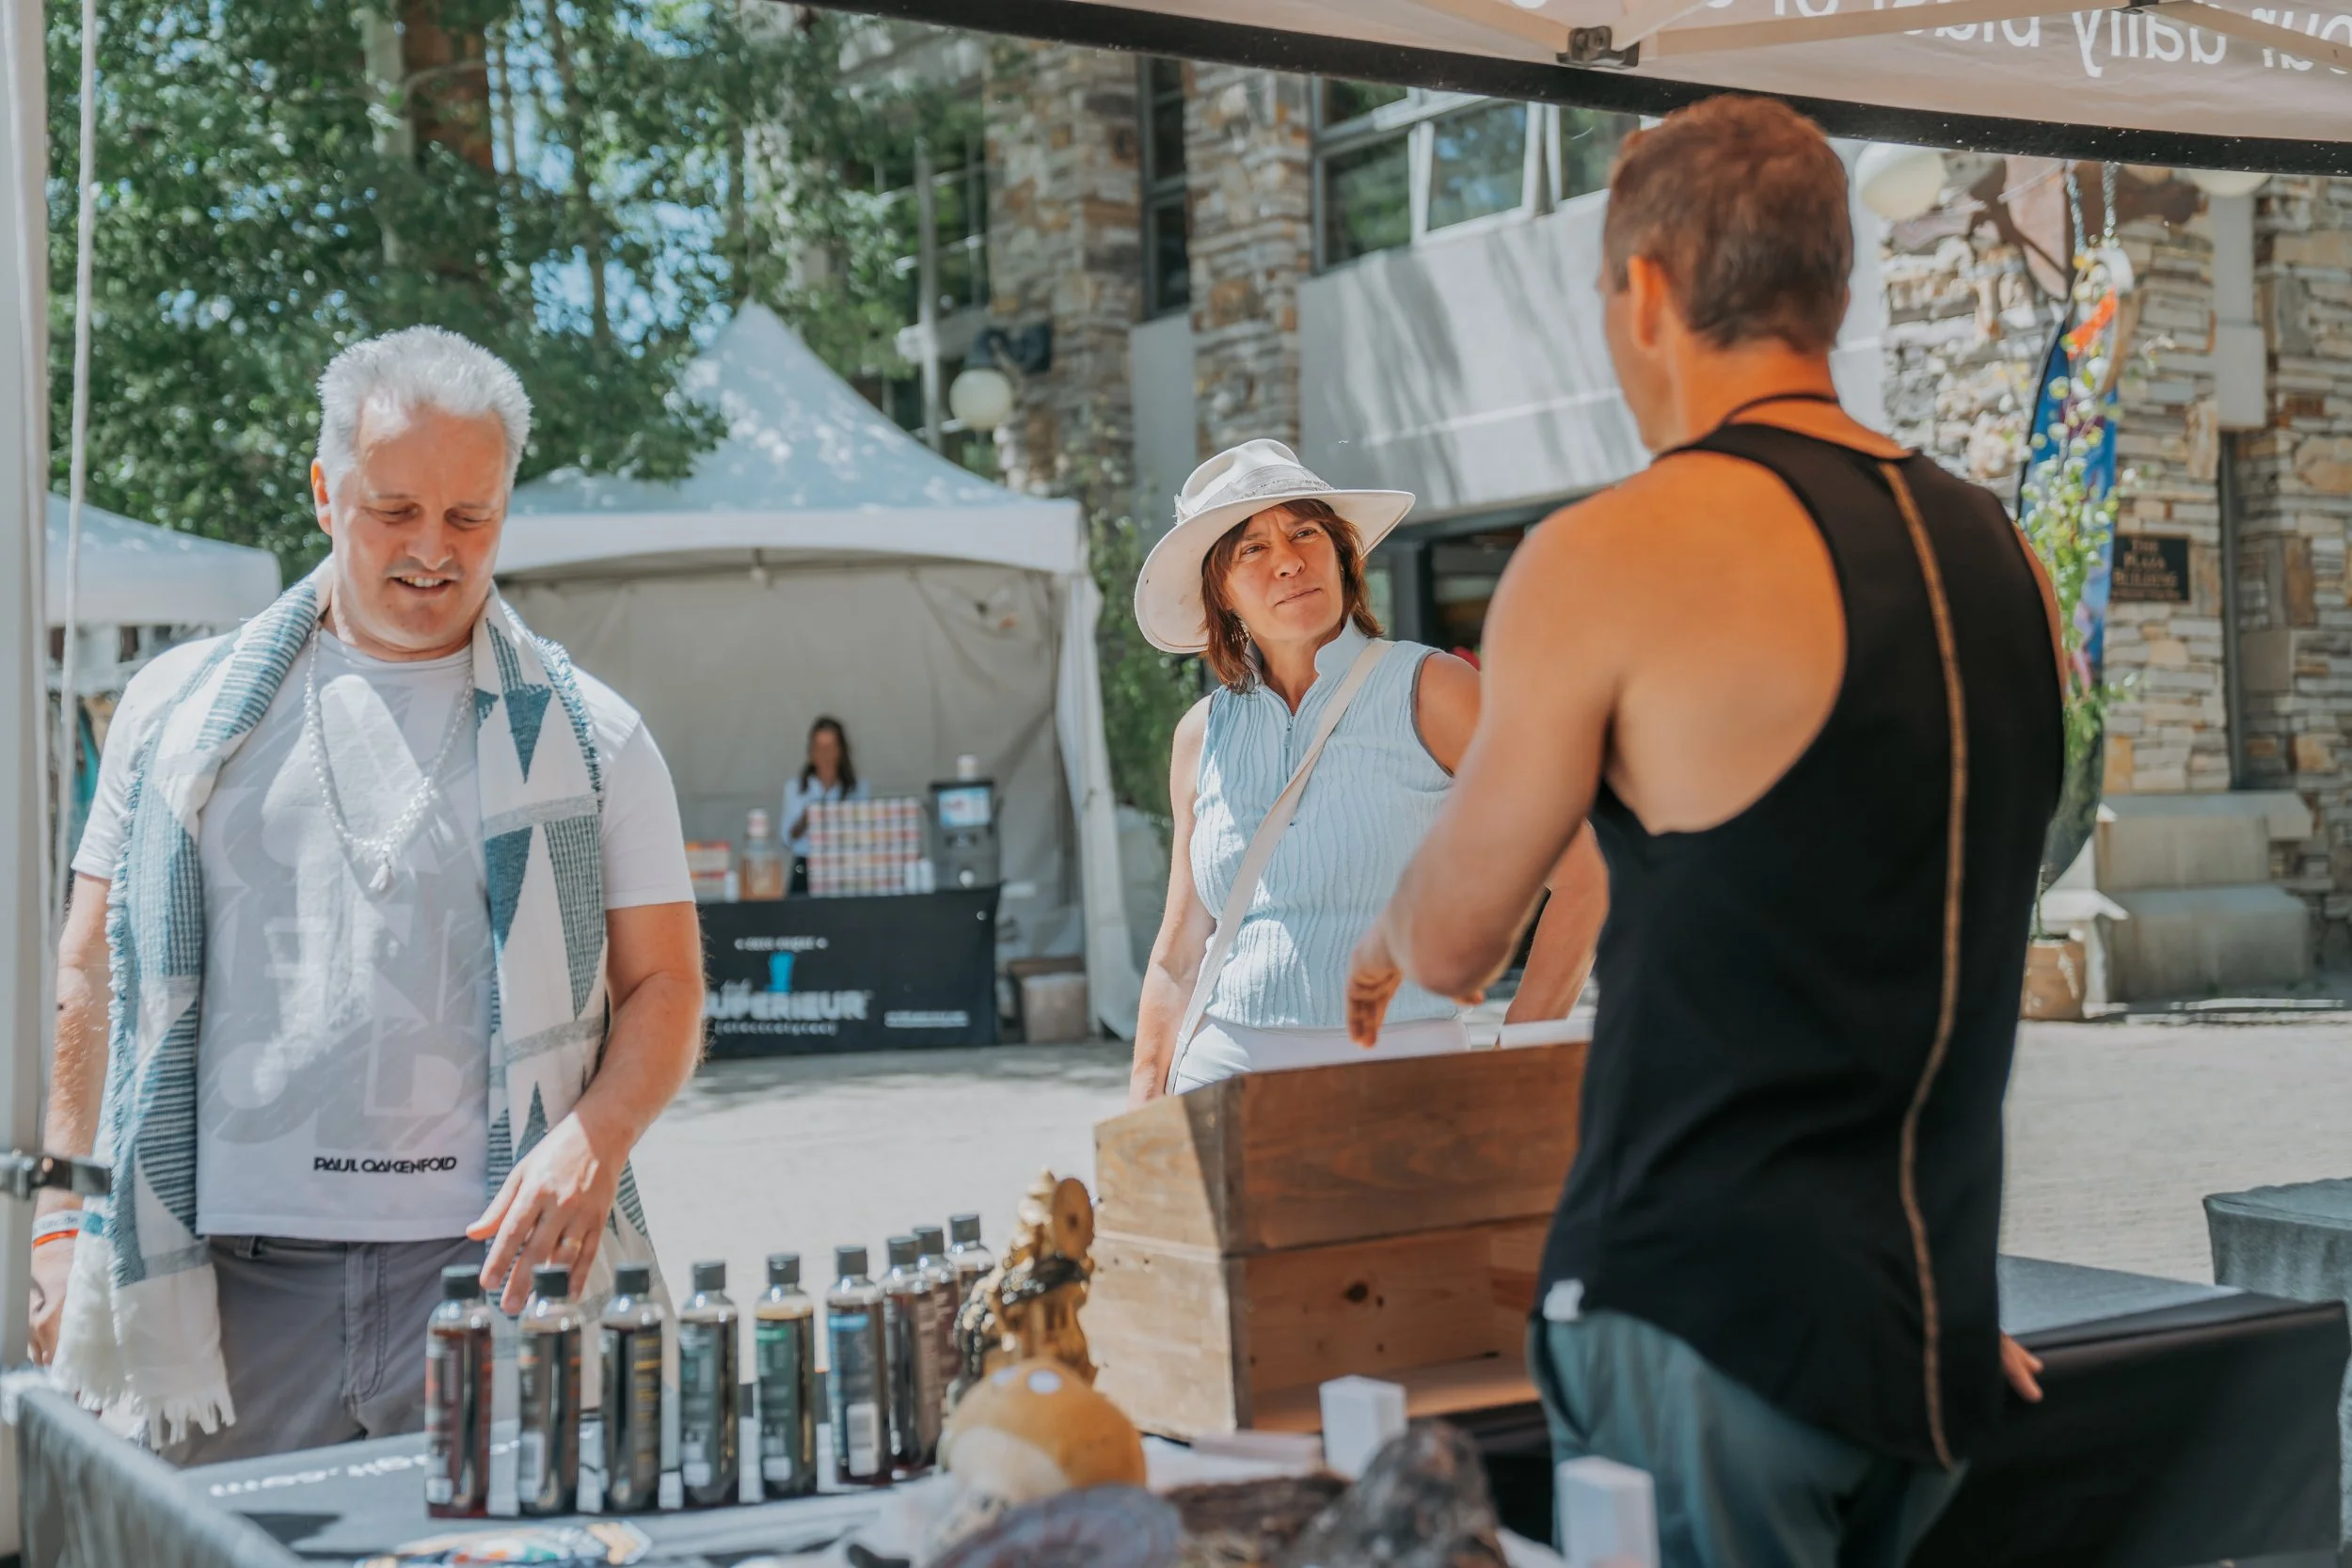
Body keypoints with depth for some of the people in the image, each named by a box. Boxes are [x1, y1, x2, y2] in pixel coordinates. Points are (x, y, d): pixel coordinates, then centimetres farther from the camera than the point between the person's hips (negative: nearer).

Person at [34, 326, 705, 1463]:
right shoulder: (182, 711, 11)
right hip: (228, 1274, 1)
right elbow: (90, 978, 12)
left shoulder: (587, 738, 7)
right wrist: (62, 1224, 3)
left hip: (491, 1260, -1)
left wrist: (590, 1141, -14)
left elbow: (663, 988, 5)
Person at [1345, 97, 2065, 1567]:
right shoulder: (2004, 561, 7)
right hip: (1938, 1336, 7)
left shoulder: (1616, 556, -12)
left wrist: (1385, 938, 23)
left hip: (1709, 1322, -6)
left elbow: (1453, 941, 0)